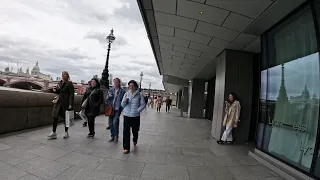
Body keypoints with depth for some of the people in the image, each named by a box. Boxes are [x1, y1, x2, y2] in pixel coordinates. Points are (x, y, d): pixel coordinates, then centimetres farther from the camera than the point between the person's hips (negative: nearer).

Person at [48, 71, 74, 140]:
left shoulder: (69, 83, -7)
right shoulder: (59, 82, 12)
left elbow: (71, 94, -12)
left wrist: (70, 104, -19)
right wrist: (55, 90, 0)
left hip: (65, 103, -6)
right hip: (58, 102, 6)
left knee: (65, 118, 5)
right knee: (55, 117, 3)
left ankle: (66, 132, 20)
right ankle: (53, 133, 13)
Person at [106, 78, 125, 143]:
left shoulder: (122, 91, -5)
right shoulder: (111, 90, 8)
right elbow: (107, 99, 14)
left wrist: (121, 108, -11)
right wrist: (109, 96, -7)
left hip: (117, 109, -4)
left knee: (115, 122, -10)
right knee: (110, 123, 9)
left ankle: (116, 136, 10)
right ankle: (112, 136, 26)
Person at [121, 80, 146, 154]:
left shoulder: (139, 95, -4)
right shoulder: (126, 94, 5)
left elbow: (143, 105, -3)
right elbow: (122, 105, 8)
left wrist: (137, 110, -13)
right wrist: (124, 101, -13)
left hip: (135, 116, -2)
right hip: (126, 115, 2)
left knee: (135, 130, 14)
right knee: (126, 131, -1)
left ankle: (135, 140, 47)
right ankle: (126, 148, 11)